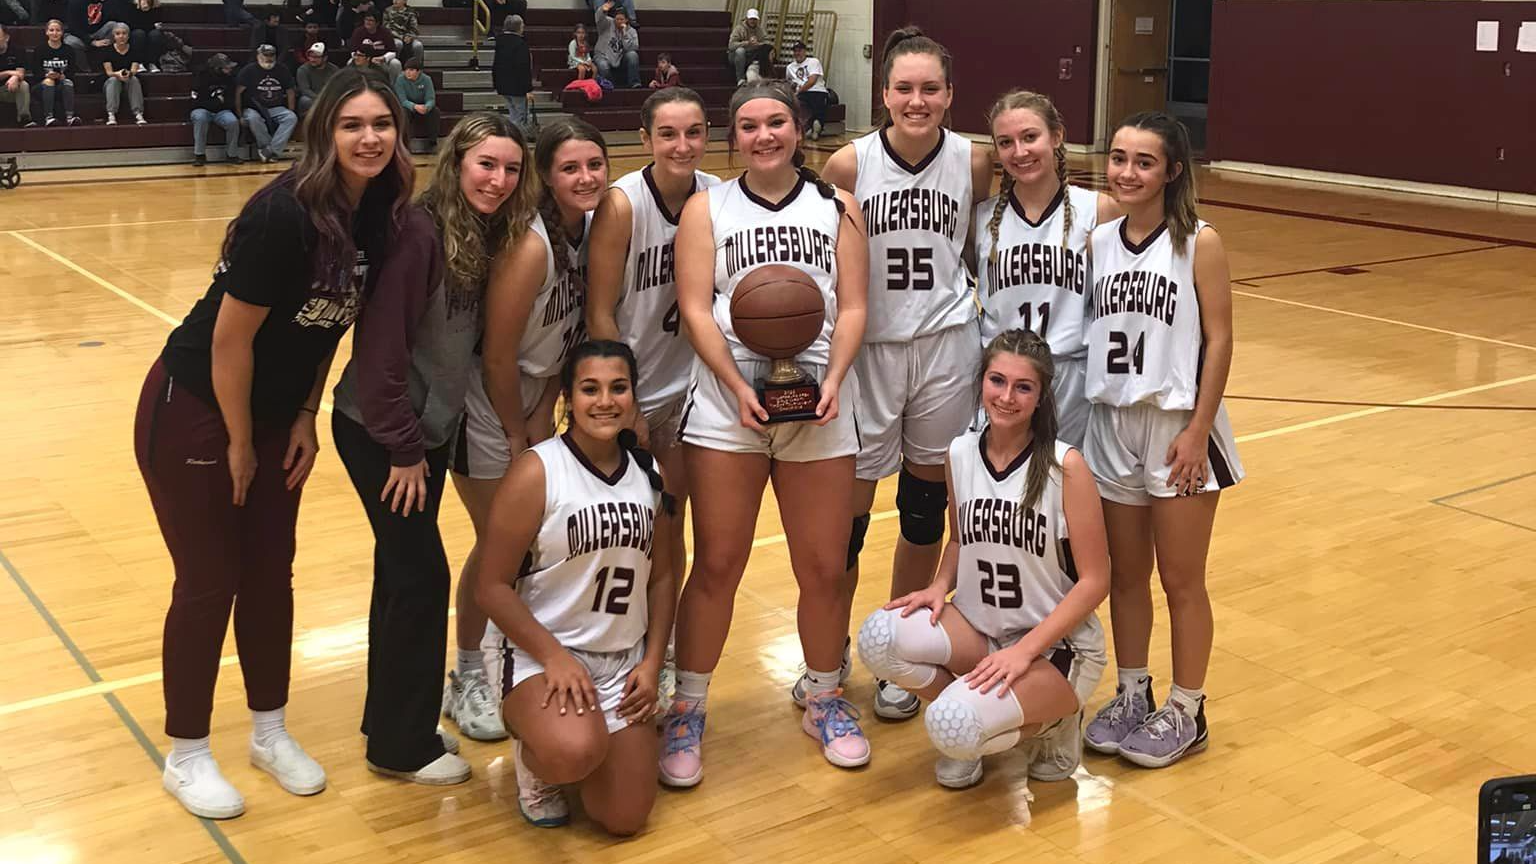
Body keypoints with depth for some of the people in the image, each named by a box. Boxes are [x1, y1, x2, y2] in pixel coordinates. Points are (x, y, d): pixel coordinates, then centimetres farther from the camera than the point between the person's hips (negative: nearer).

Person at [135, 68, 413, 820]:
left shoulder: (377, 215, -6)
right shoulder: (283, 215, -29)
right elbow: (230, 338, -23)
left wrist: (304, 421, 3)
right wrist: (239, 444, -12)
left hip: (272, 415, 7)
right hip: (193, 413, -7)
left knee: (270, 574, 13)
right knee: (209, 582, 2)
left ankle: (269, 732, 30)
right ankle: (185, 756, 21)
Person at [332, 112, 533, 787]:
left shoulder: (489, 237, 3)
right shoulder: (420, 233, -21)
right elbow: (381, 347, -22)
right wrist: (402, 446, -18)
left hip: (430, 428, 8)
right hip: (380, 432, -8)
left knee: (402, 571, 16)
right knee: (421, 576, -3)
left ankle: (388, 718, 30)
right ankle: (403, 747, 12)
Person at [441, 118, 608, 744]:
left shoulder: (596, 228, -6)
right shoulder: (530, 245, -28)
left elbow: (573, 331, 2)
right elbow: (498, 356, -23)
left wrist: (543, 416, -3)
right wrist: (518, 435, -11)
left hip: (534, 394, 7)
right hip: (486, 403, -7)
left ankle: (509, 641, 34)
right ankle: (467, 679, 20)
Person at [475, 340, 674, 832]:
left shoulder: (647, 474, 4)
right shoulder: (537, 473, -14)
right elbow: (491, 587, -13)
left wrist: (652, 663, 2)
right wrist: (553, 656, -20)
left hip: (626, 661, 5)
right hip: (543, 656, -5)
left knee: (625, 820, 0)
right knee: (575, 752, -35)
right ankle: (534, 760, 3)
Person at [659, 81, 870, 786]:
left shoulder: (838, 207, 11)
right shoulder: (707, 207, 8)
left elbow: (852, 307, 4)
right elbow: (696, 309, -2)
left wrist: (832, 381, -13)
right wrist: (738, 387, -15)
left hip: (819, 408, 1)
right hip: (726, 404, -1)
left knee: (824, 568, 6)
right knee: (716, 566, 2)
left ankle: (823, 701, 27)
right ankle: (687, 709, 16)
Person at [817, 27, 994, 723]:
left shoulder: (973, 163, -3)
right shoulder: (849, 164, -8)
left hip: (946, 348, 2)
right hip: (868, 348, -2)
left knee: (925, 505, 11)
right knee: (847, 512, 2)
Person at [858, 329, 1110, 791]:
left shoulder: (1065, 466, -16)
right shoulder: (960, 455, -2)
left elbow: (1094, 580, -13)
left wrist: (1025, 650, -21)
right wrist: (940, 587, -6)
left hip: (1058, 642, -5)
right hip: (981, 630, 5)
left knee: (954, 728, -29)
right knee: (879, 638, -23)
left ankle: (1052, 723, 4)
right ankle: (968, 723, 4)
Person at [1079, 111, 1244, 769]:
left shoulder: (1199, 244, -9)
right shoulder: (1097, 242, 3)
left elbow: (1219, 341, -9)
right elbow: (1086, 332, 6)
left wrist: (1197, 431, -14)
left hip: (1177, 427, -4)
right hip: (1111, 425, 4)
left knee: (1180, 578, 6)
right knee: (1125, 574, 14)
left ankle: (1185, 713, 21)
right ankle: (1131, 696, 30)